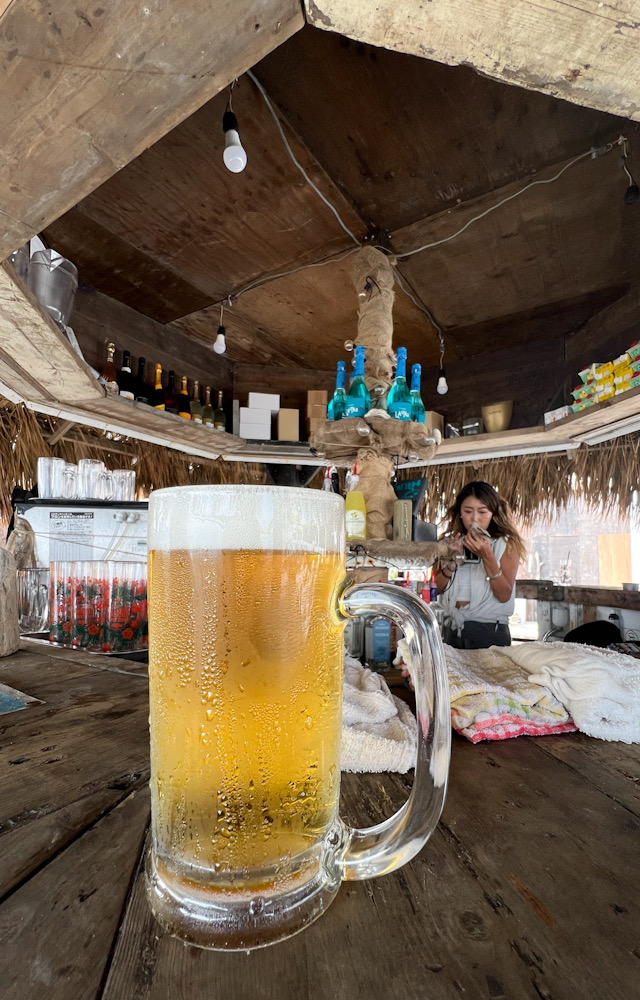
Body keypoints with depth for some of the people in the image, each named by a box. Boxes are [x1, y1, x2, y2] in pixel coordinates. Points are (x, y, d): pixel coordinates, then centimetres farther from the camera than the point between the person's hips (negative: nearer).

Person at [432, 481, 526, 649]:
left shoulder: (506, 544, -4)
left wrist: (487, 556, -23)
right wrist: (452, 563, -16)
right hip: (451, 628, 3)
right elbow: (436, 589, -1)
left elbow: (505, 596, -13)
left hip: (489, 631, -3)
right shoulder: (449, 542, 4)